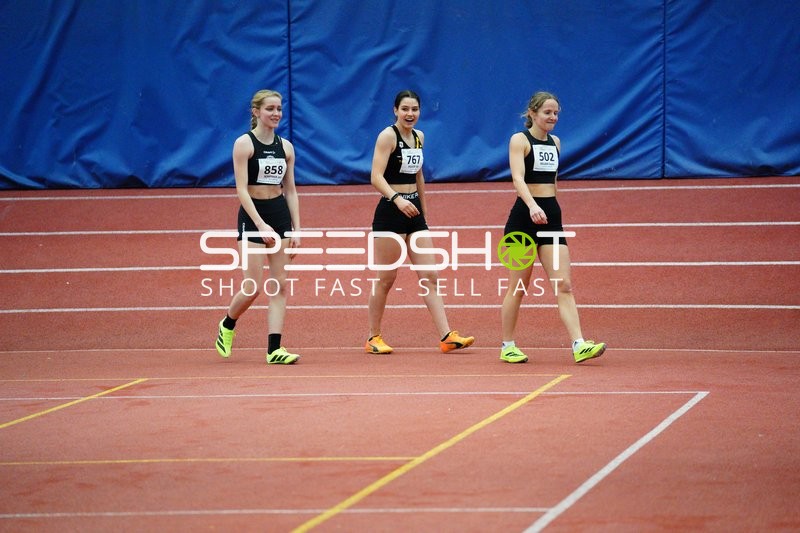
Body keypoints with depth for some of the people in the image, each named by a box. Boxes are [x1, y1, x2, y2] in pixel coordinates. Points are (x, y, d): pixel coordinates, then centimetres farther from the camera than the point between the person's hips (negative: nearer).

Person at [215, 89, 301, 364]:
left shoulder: (285, 146, 9)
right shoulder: (244, 143, -7)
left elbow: (291, 190, 12)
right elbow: (241, 189, -13)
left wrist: (296, 229, 5)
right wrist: (260, 224, -22)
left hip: (280, 215, 5)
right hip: (252, 216, -5)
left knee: (279, 285, -1)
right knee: (253, 287, -8)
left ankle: (274, 349, -2)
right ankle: (227, 326, 21)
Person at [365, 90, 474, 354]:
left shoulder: (419, 136, 12)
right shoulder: (388, 136, -10)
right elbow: (376, 177, -20)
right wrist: (397, 198, -35)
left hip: (414, 211, 7)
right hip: (390, 212, -7)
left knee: (429, 276, 1)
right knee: (386, 279, 0)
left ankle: (447, 336, -4)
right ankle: (373, 338, 12)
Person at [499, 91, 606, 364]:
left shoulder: (555, 142, 14)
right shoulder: (520, 140, -7)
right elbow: (518, 178, -21)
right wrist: (532, 206, -37)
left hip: (551, 216, 6)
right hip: (525, 216, -6)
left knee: (564, 286, -4)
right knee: (518, 288, 2)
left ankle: (579, 346, -13)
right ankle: (507, 346, 15)